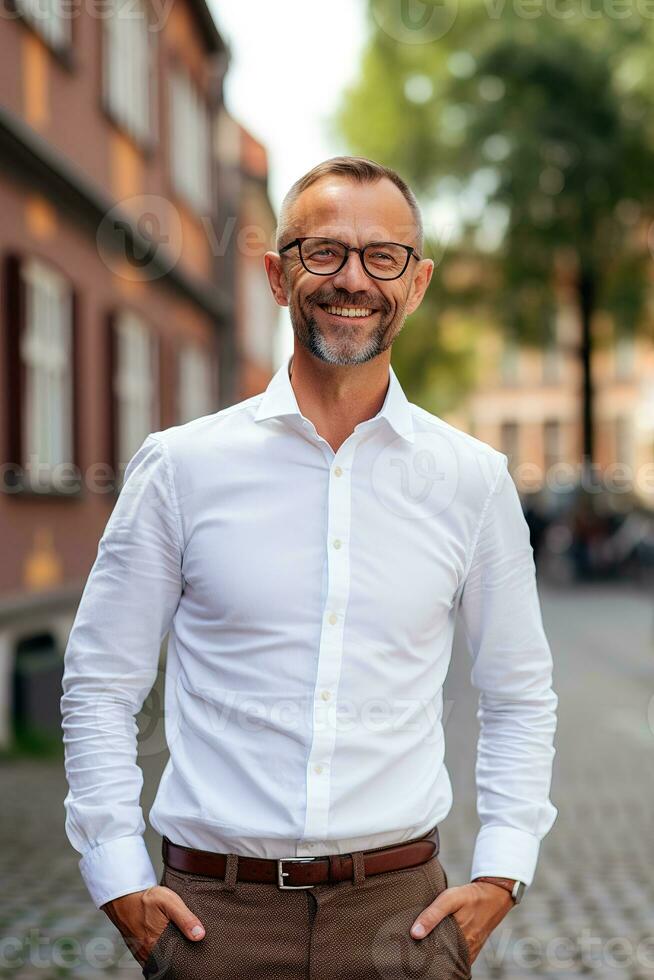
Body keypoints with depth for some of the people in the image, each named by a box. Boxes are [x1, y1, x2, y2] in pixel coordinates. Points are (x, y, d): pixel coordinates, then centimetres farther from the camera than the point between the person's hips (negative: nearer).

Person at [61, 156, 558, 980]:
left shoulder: (474, 480, 2)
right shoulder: (180, 466, -2)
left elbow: (521, 696, 11)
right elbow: (99, 686, 3)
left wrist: (500, 876, 3)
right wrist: (120, 880, -3)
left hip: (402, 909, 1)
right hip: (214, 909, -1)